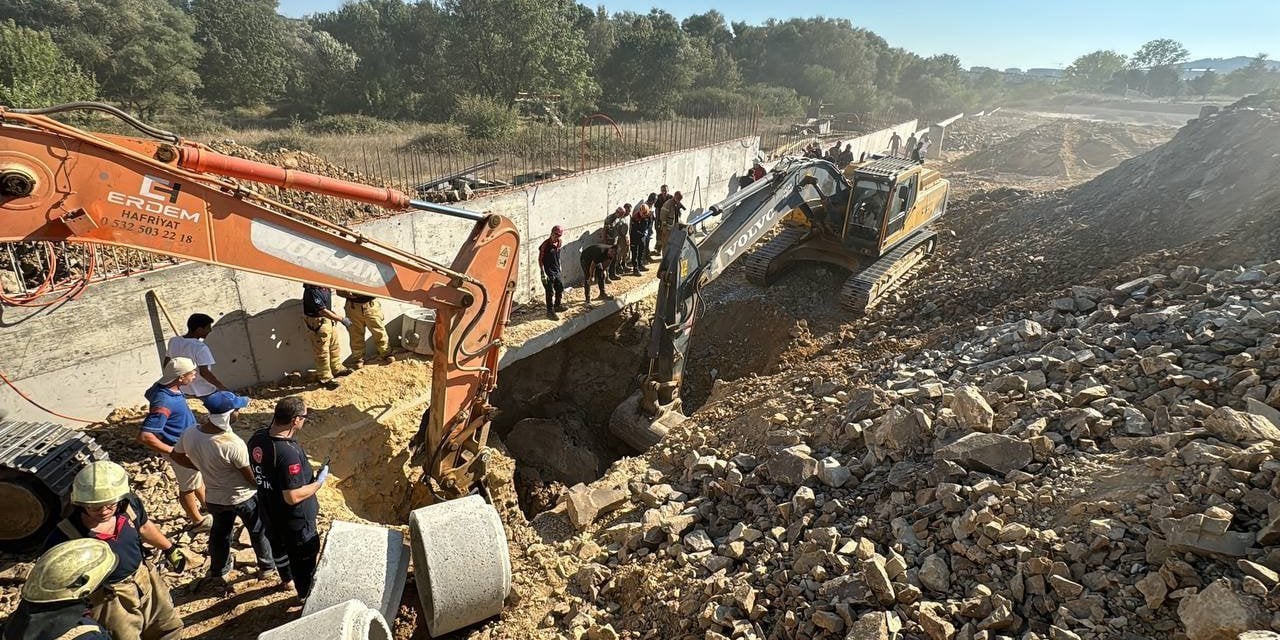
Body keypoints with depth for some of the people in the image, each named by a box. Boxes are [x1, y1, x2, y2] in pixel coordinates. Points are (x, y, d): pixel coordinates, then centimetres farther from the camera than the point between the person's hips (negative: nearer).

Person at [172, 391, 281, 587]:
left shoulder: (189, 435, -20)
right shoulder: (233, 444, -37)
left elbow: (178, 457, 3)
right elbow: (252, 477, -23)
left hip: (214, 497, 5)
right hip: (243, 497, -5)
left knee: (220, 533, 30)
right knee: (259, 531, 22)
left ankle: (218, 571, 51)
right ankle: (268, 564, 43)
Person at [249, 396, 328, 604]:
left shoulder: (257, 437, -13)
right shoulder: (289, 453, -38)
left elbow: (255, 470, 5)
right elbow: (293, 497, -33)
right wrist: (319, 482, -19)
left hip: (269, 511, 8)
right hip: (294, 519, -8)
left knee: (278, 546, 32)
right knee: (305, 556, 18)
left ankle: (287, 578, 57)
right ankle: (305, 594, 39)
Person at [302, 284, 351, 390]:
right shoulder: (311, 291, -30)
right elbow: (323, 311, -31)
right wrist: (342, 319, -28)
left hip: (329, 319, 9)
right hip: (318, 322, -9)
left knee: (334, 345, 23)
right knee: (322, 351, 2)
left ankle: (337, 369, 41)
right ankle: (324, 378, 15)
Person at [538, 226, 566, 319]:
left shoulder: (558, 243, 1)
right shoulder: (545, 245, -19)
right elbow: (540, 260, -15)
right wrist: (543, 273, -18)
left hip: (556, 271, 7)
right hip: (548, 272, -7)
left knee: (560, 288, 19)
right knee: (550, 292, 1)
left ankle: (557, 305, 40)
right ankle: (550, 311, 13)